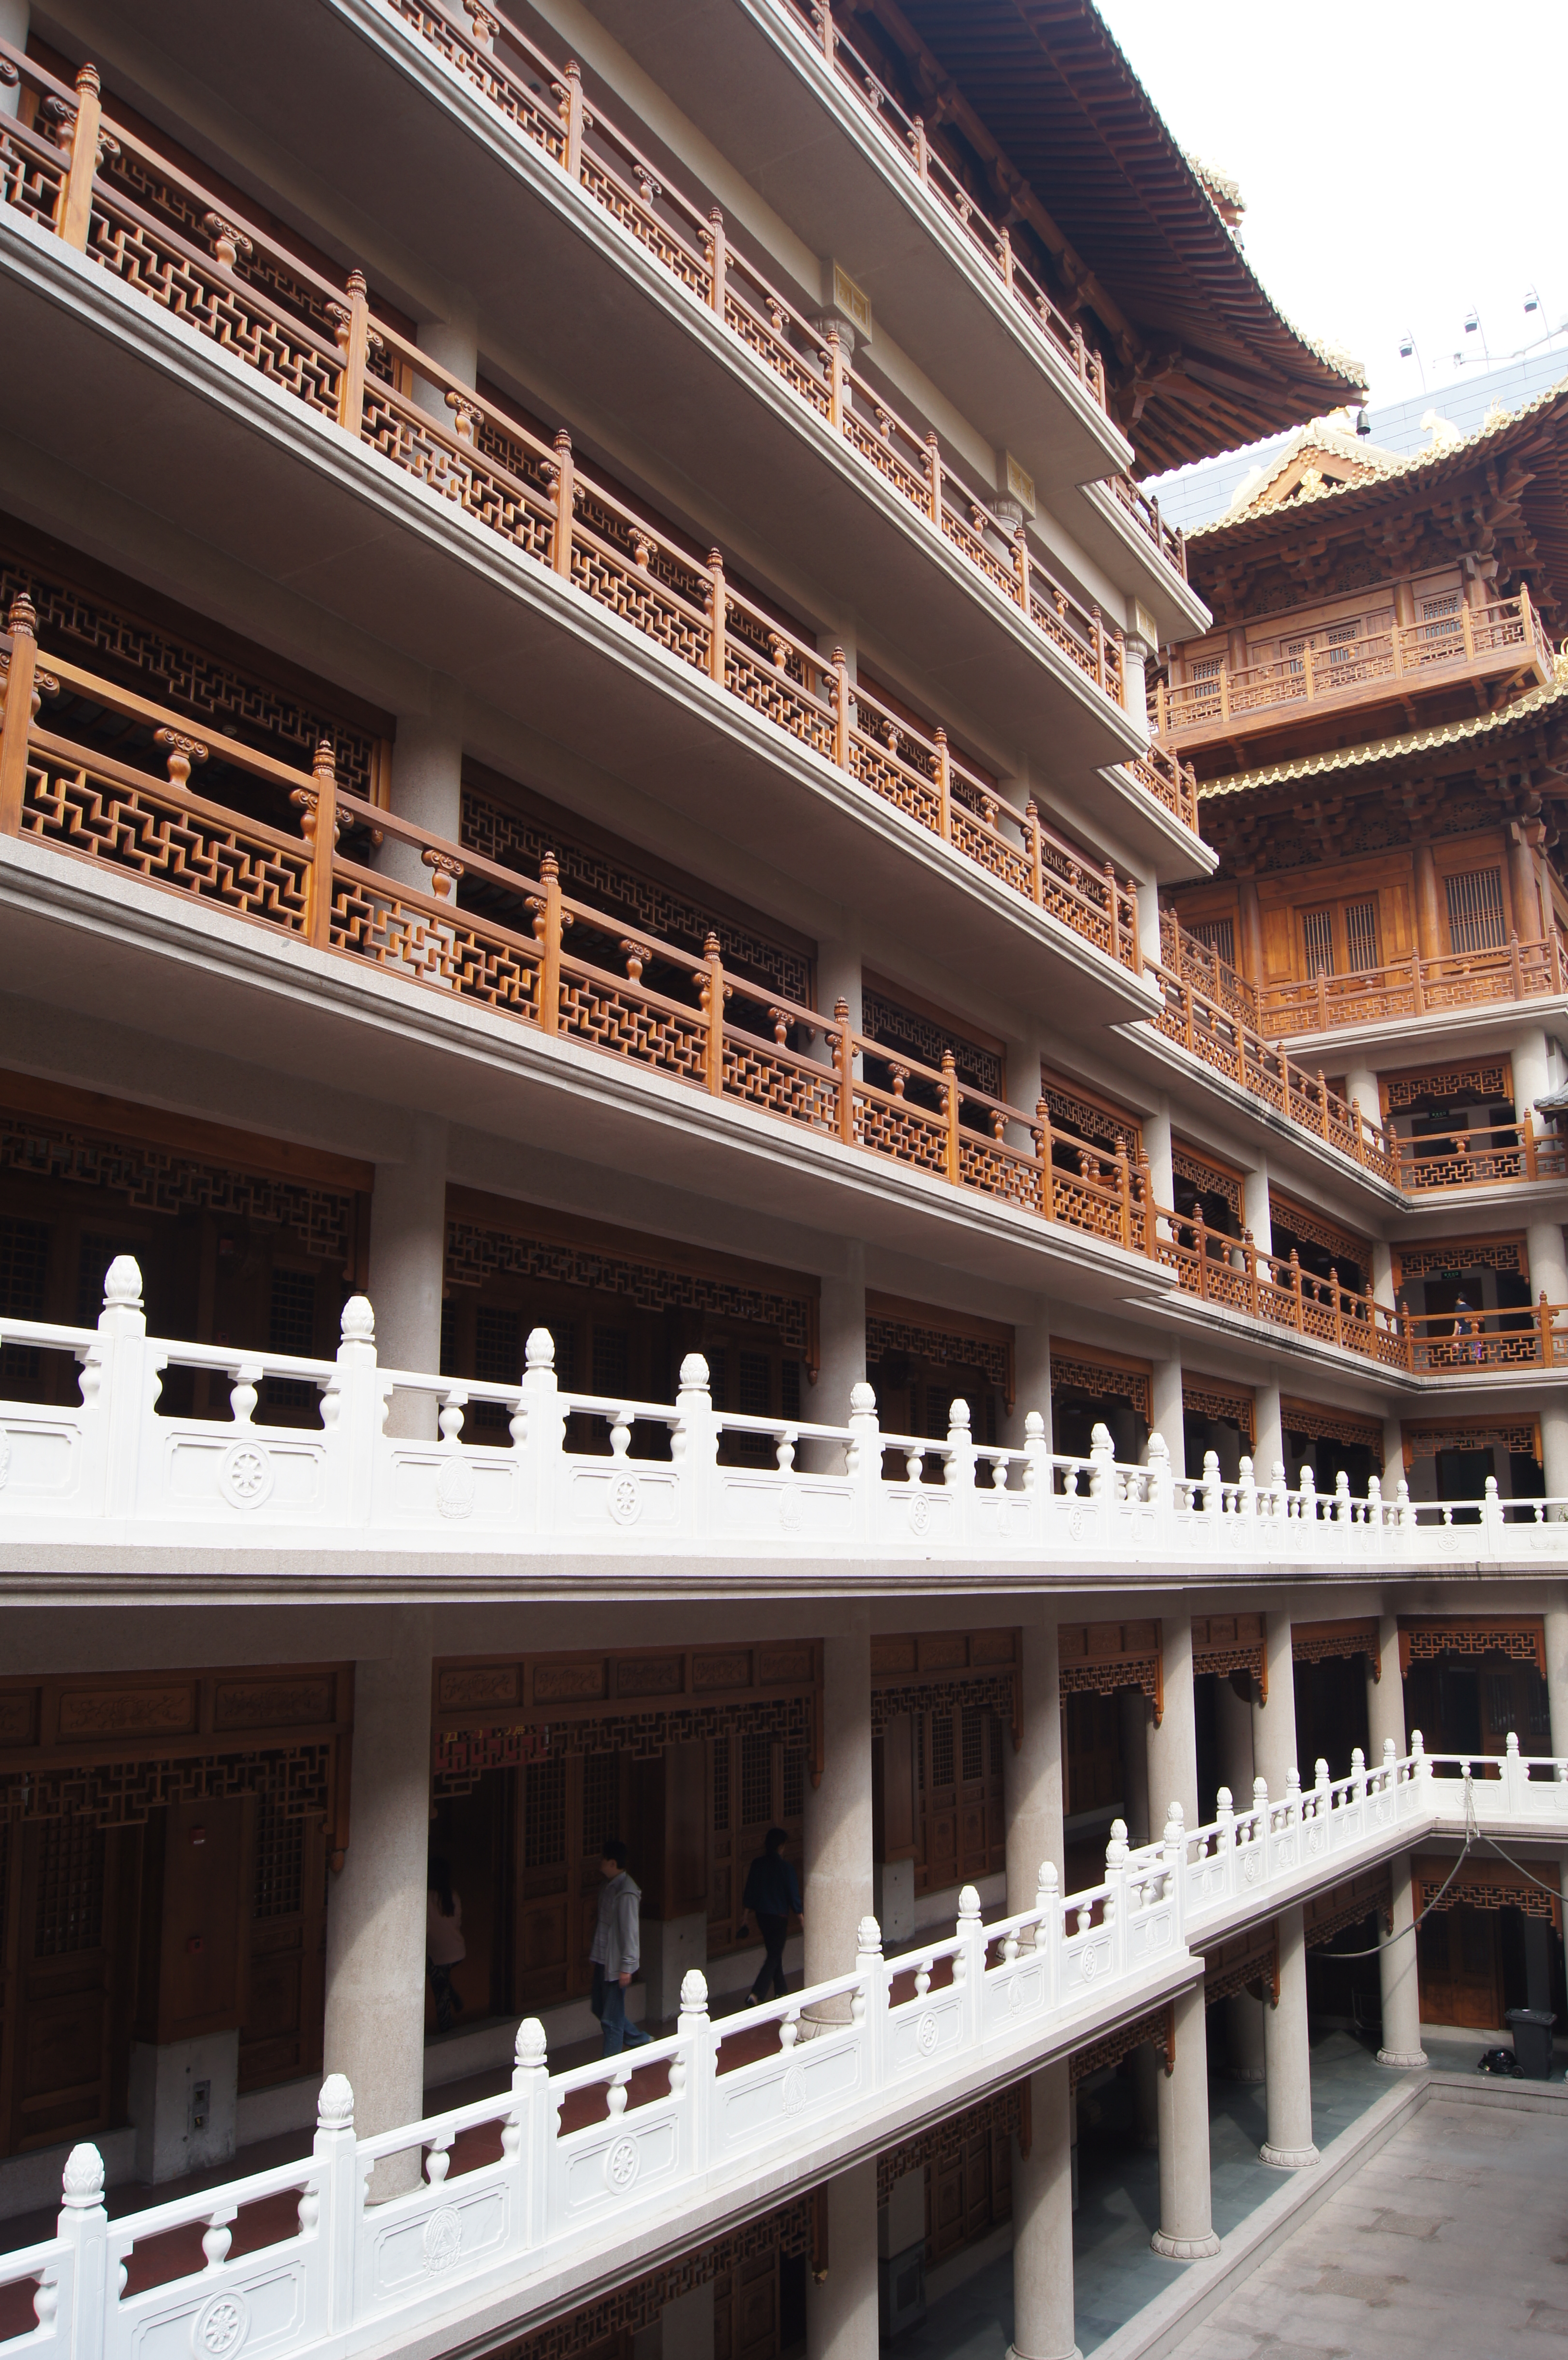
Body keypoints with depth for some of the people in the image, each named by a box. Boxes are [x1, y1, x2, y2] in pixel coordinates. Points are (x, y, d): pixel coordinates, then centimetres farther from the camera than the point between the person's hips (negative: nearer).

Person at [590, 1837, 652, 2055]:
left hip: (616, 1964, -10)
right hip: (603, 1960, 10)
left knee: (612, 2018, 0)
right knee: (600, 2008, 20)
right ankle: (640, 2040, 33)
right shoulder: (609, 1886, 8)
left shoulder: (626, 1892, -22)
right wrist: (595, 1953, 22)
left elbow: (630, 1931, -22)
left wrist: (627, 1967, -21)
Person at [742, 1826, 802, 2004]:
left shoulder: (757, 1864, -1)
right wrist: (800, 1915, 1)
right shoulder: (784, 1867, -16)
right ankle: (756, 1994, -13)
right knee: (774, 1956, 0)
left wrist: (748, 1911, 16)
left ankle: (780, 1992, 28)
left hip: (762, 1915, 6)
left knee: (773, 1953, 19)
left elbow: (749, 1891, 5)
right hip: (779, 1916, -6)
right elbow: (793, 1894, -11)